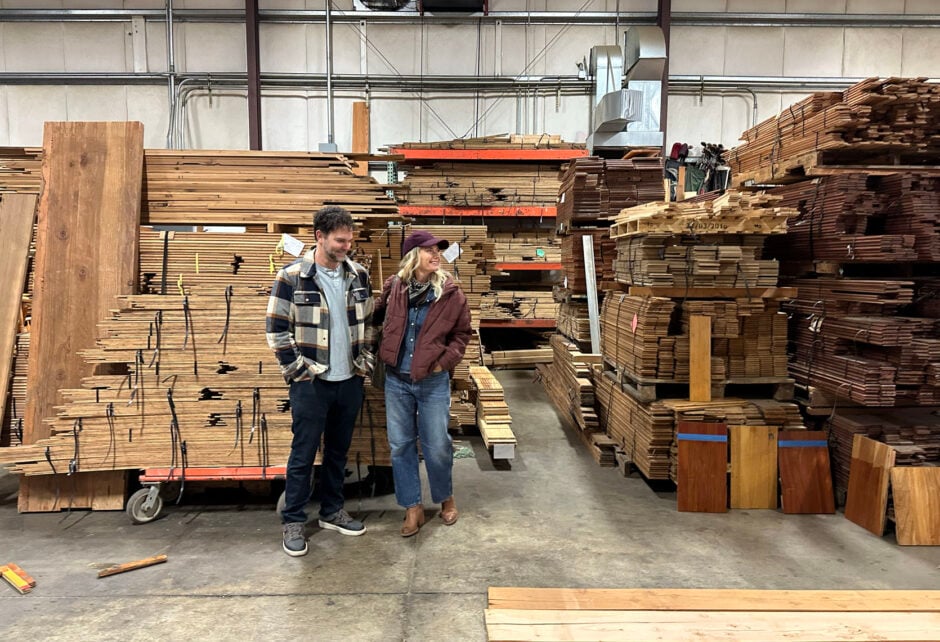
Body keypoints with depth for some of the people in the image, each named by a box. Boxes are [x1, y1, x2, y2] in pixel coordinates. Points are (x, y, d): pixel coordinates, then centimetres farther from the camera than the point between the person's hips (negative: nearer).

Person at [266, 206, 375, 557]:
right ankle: (293, 522, 21)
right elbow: (277, 330, -9)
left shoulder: (358, 275, 4)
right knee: (303, 455, 6)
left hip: (350, 381, 5)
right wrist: (299, 370, -11)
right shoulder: (292, 277, -10)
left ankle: (332, 512, 33)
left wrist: (365, 363, 7)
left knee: (338, 451, 17)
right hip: (311, 383, -4)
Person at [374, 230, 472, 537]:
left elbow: (462, 334, 2)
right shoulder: (394, 286, -3)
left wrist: (445, 361, -10)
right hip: (396, 380, 2)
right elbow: (376, 315, 15)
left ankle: (446, 498, 33)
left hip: (433, 382, -2)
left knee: (437, 446, 6)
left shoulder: (450, 292, -8)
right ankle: (413, 508, 24)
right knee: (400, 445, 9)